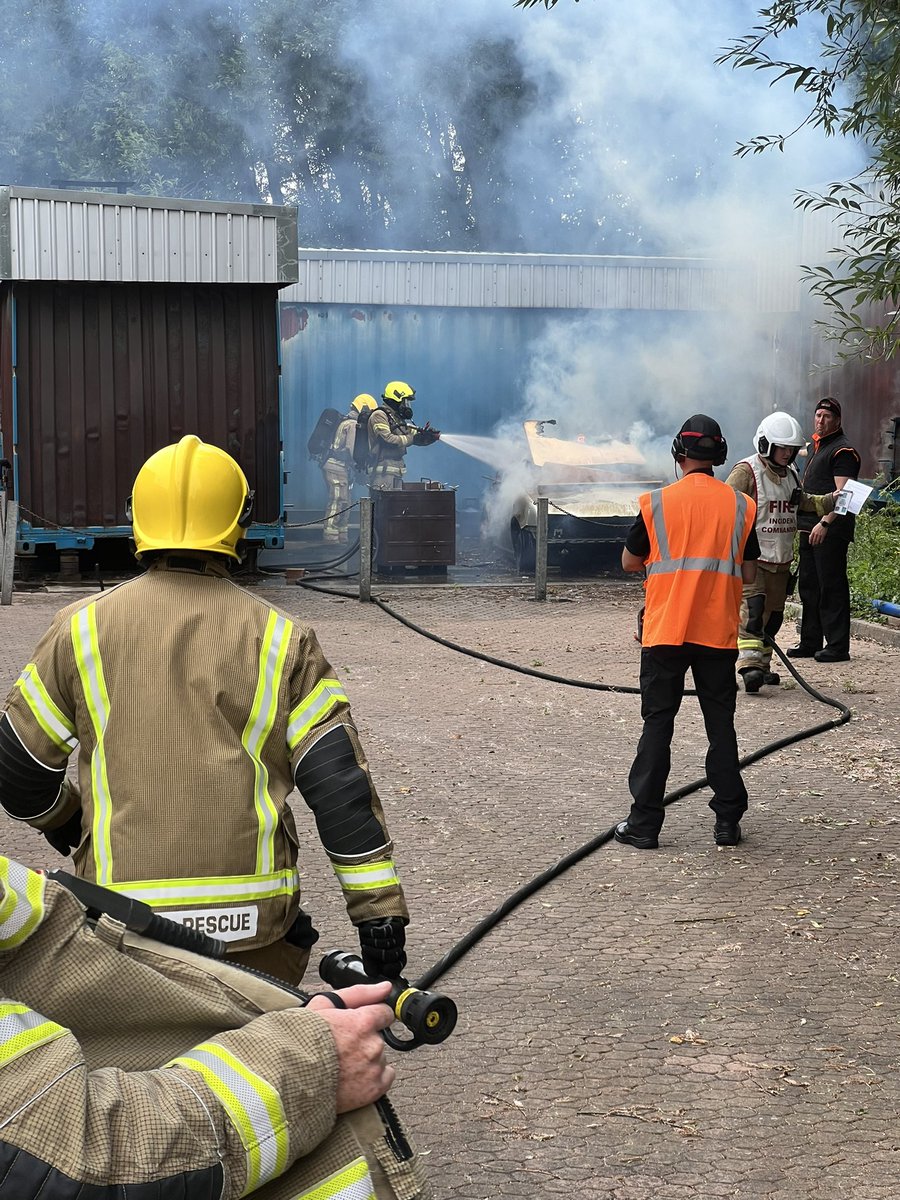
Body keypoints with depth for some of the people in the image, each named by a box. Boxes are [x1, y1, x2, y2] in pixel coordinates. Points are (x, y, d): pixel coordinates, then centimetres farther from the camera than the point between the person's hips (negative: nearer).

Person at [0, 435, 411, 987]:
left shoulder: (82, 628, 3)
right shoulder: (282, 639, 2)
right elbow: (340, 783, -2)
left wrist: (63, 820, 32)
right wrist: (381, 912, 2)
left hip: (121, 916, 0)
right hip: (252, 917, 0)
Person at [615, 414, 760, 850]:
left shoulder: (657, 502, -5)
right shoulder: (740, 506, 0)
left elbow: (629, 561, 4)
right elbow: (749, 574, 4)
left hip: (665, 633, -1)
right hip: (719, 634, 2)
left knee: (657, 725, 5)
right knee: (721, 725, 10)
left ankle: (644, 823, 5)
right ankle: (728, 821, 12)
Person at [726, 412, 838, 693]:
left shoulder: (790, 474, 14)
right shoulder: (746, 471, -11)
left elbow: (804, 503, 29)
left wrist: (834, 499, 15)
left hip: (781, 559, 8)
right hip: (751, 556, -8)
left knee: (773, 612, 13)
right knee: (753, 606, -22)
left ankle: (762, 664, 24)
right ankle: (749, 664, -30)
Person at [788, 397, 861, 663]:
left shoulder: (843, 451, -9)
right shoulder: (817, 447, 21)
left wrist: (824, 523, -25)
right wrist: (805, 523, 22)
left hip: (830, 531, -10)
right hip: (810, 529, 10)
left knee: (831, 587, -8)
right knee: (808, 586, 13)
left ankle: (838, 646, -5)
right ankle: (810, 643, 20)